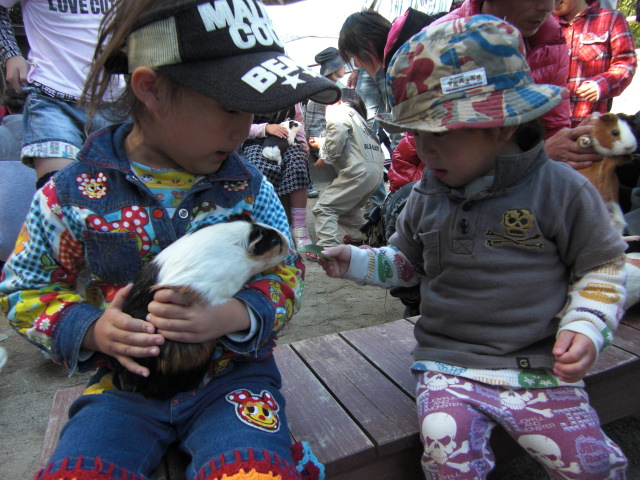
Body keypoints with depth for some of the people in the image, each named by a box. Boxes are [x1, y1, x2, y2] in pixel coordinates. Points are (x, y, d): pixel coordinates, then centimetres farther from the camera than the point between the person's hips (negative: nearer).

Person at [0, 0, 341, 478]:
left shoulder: (248, 187, -4)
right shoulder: (74, 192, -5)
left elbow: (286, 273, 0)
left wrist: (231, 316, -21)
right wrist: (91, 330, -14)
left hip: (234, 374, 0)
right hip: (126, 382, 2)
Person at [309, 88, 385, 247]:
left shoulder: (338, 110, 4)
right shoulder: (356, 115, 32)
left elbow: (338, 130, -18)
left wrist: (326, 158, -9)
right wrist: (321, 143, 45)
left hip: (359, 170, -10)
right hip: (376, 170, 10)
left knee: (324, 207, -10)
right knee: (348, 206, 30)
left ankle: (327, 247, -20)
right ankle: (360, 237, 38)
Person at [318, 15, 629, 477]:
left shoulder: (561, 189, -7)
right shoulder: (427, 196, 4)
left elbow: (602, 266, 4)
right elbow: (406, 262, 16)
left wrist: (586, 326, -10)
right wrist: (354, 261, 1)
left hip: (540, 364, -1)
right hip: (449, 361, 2)